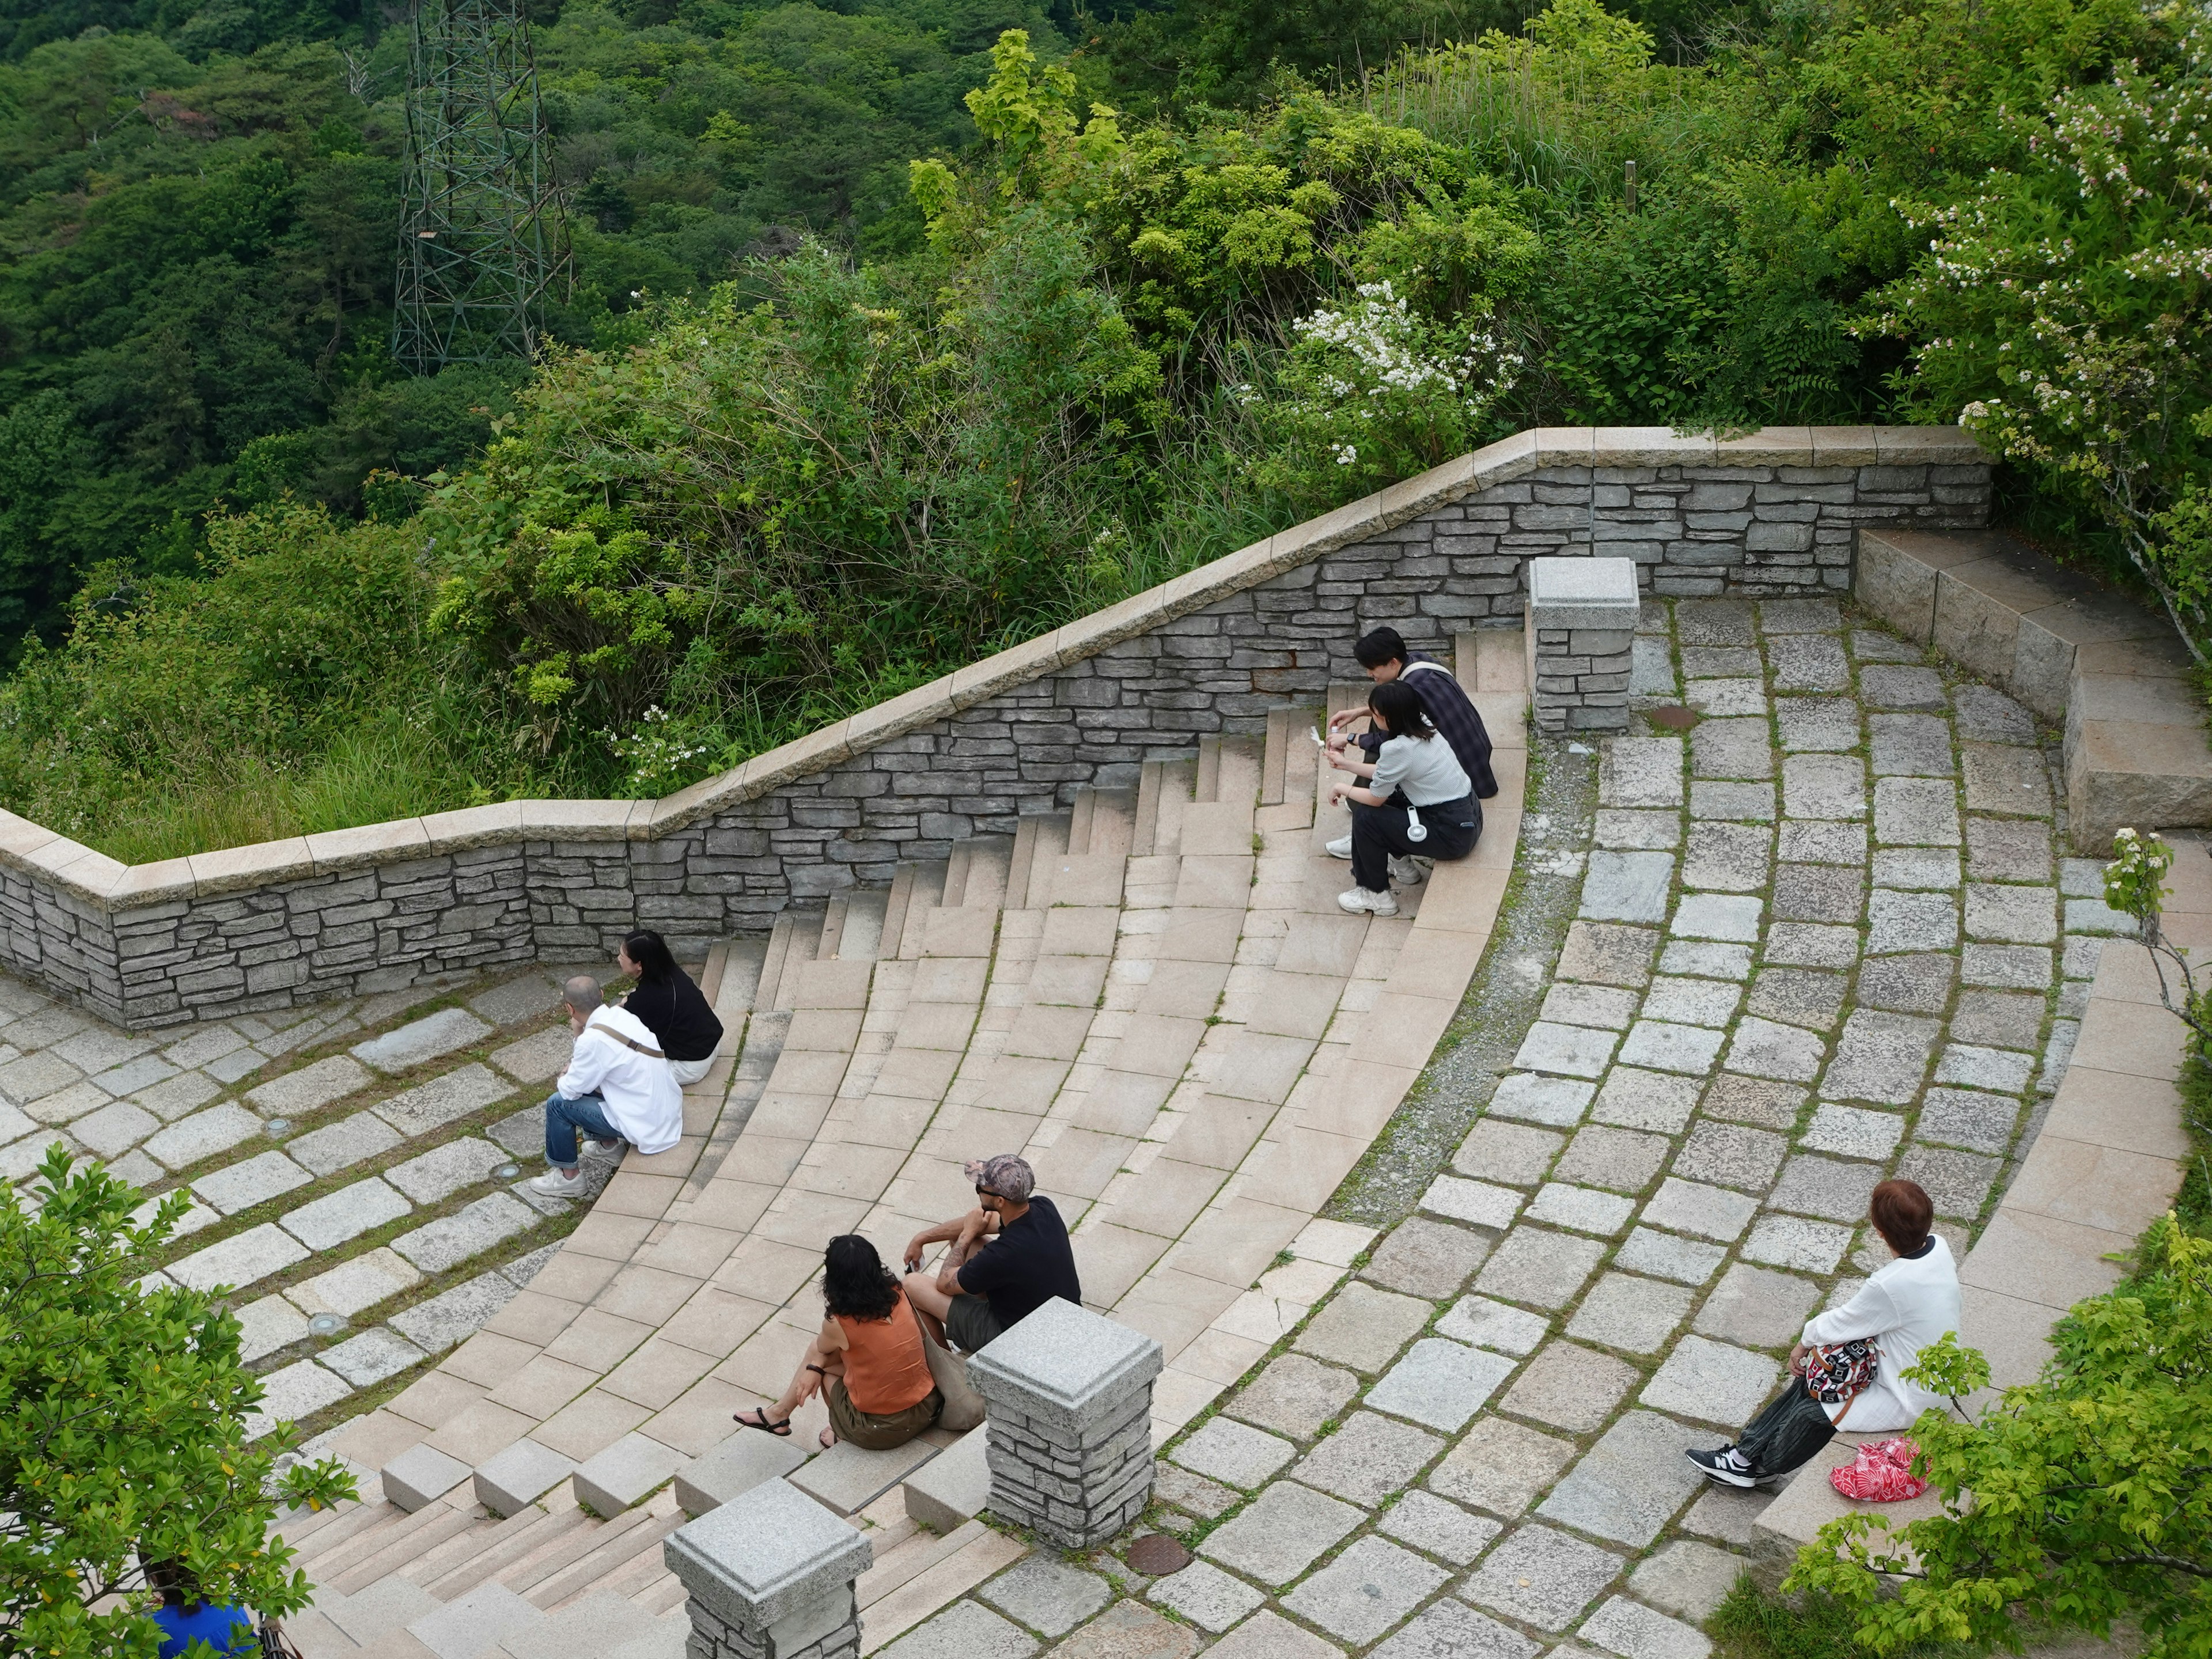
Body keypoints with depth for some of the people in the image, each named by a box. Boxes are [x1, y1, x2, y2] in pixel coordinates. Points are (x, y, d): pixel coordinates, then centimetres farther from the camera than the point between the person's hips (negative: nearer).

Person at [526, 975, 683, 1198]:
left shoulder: (594, 1039, -23)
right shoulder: (621, 1015, 0)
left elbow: (570, 1091, -10)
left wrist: (560, 1082, 11)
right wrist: (580, 1035, 2)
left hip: (647, 1126, -8)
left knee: (558, 1104, -1)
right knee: (588, 1082, 21)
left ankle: (566, 1177, 13)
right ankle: (608, 1144, 34)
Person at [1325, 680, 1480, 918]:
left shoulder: (1399, 749, -24)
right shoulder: (1423, 726, 1)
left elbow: (1375, 798, -9)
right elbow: (1386, 773, 14)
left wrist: (1341, 788, 7)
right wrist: (1347, 764, 19)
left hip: (1453, 835, -9)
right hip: (1469, 816, 9)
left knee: (1365, 816, -7)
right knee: (1388, 794, 16)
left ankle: (1375, 895, 7)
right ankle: (1401, 863, 27)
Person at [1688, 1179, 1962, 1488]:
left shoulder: (1892, 1285, -34)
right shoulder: (1938, 1247, -9)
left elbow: (1840, 1324, -16)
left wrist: (1805, 1343, 3)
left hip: (1909, 1400, -9)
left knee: (1812, 1415, 0)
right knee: (1810, 1382, 10)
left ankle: (1760, 1465, 25)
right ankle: (1748, 1451, 18)